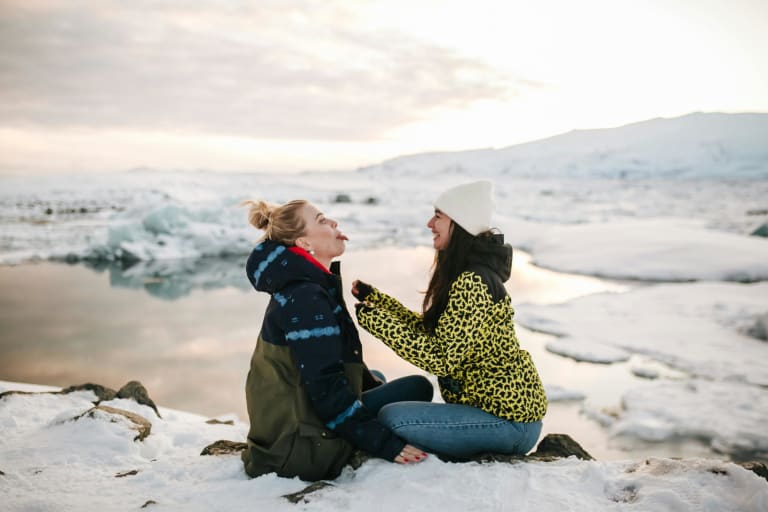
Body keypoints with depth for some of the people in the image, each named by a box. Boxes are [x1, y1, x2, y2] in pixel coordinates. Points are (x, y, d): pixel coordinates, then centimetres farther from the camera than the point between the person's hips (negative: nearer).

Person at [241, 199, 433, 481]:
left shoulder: (300, 287, 8)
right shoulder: (305, 298, -24)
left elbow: (336, 361, 18)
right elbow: (327, 389, -27)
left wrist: (377, 387, 19)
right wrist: (386, 445, -23)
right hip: (300, 446, -10)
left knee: (375, 378, 30)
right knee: (417, 388, -6)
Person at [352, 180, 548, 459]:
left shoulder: (472, 283, -23)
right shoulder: (464, 274, 8)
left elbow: (440, 359, -26)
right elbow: (430, 331, 12)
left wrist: (375, 320, -21)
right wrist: (374, 298, 9)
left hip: (510, 422, -10)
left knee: (392, 418, -17)